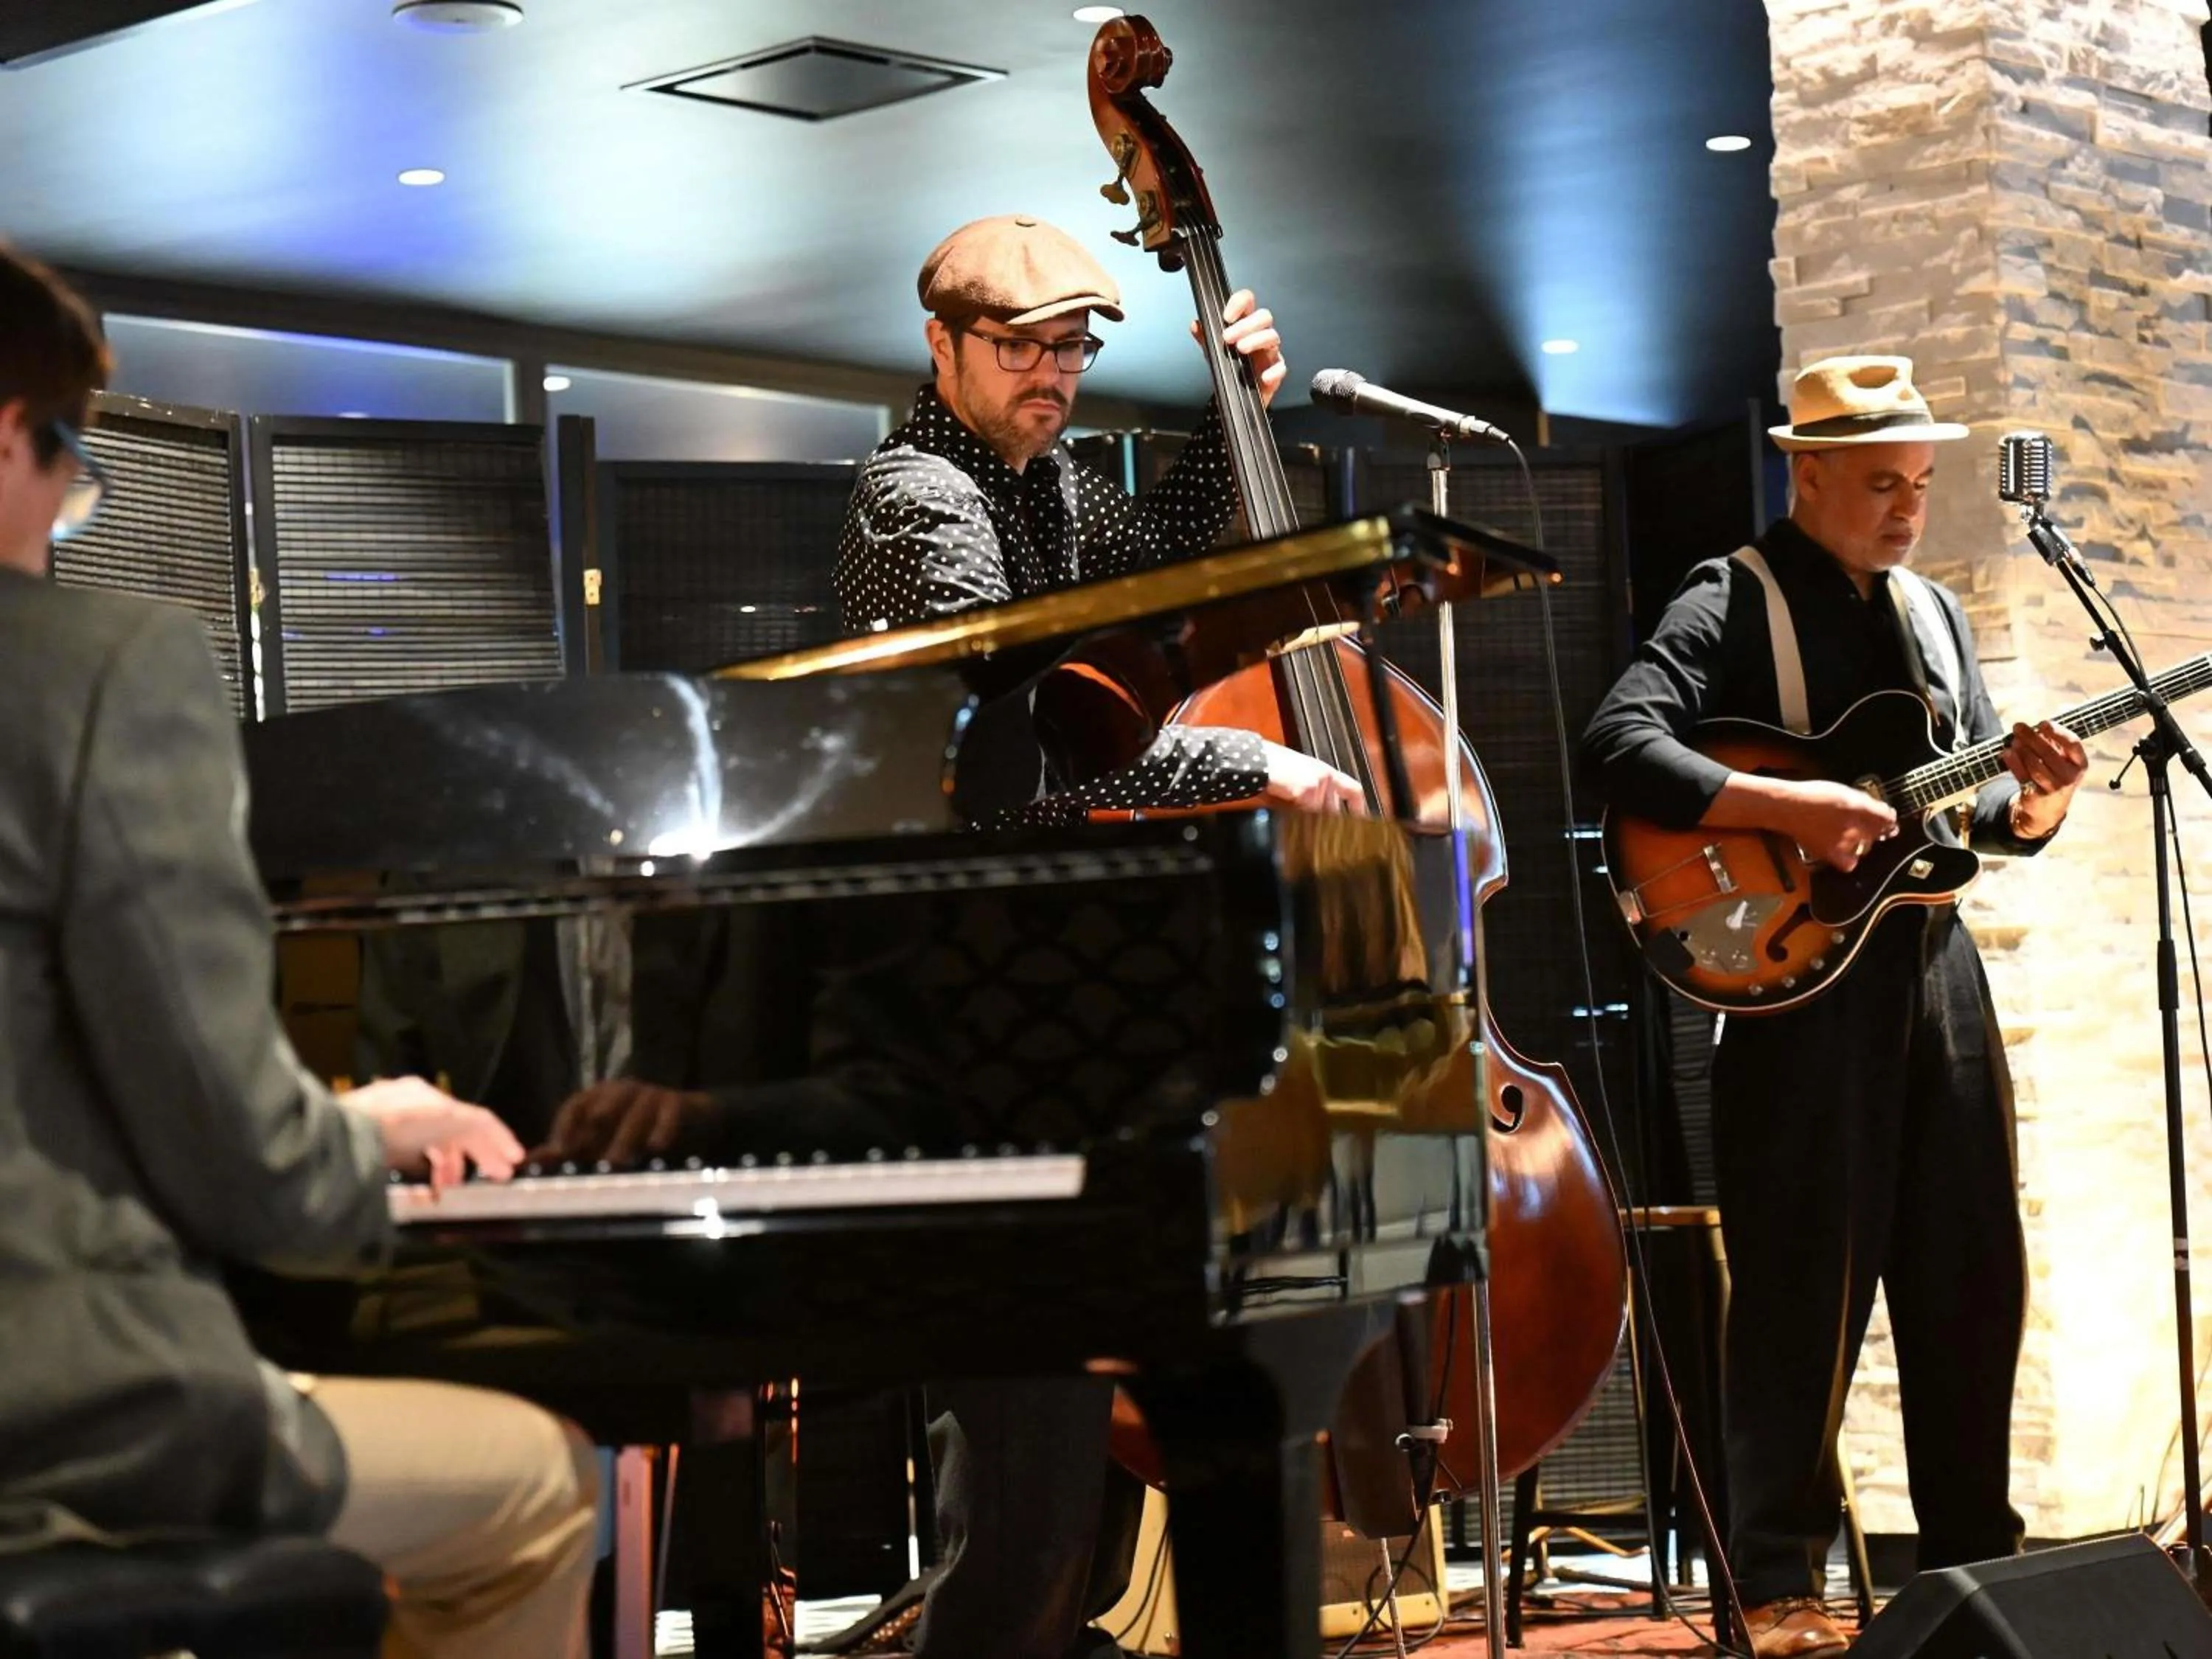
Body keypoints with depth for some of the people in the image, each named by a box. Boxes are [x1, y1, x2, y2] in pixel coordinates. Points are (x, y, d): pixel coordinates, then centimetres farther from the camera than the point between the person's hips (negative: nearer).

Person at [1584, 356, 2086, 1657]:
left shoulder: (1934, 612, 17)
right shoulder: (1731, 606, -5)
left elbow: (1986, 810, 18)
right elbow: (1621, 743, -20)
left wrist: (2035, 800, -5)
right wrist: (1786, 808, -26)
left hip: (1934, 964, 7)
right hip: (1799, 982, -7)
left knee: (1973, 1272, 10)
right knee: (1806, 1285, -4)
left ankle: (1976, 1554, 22)